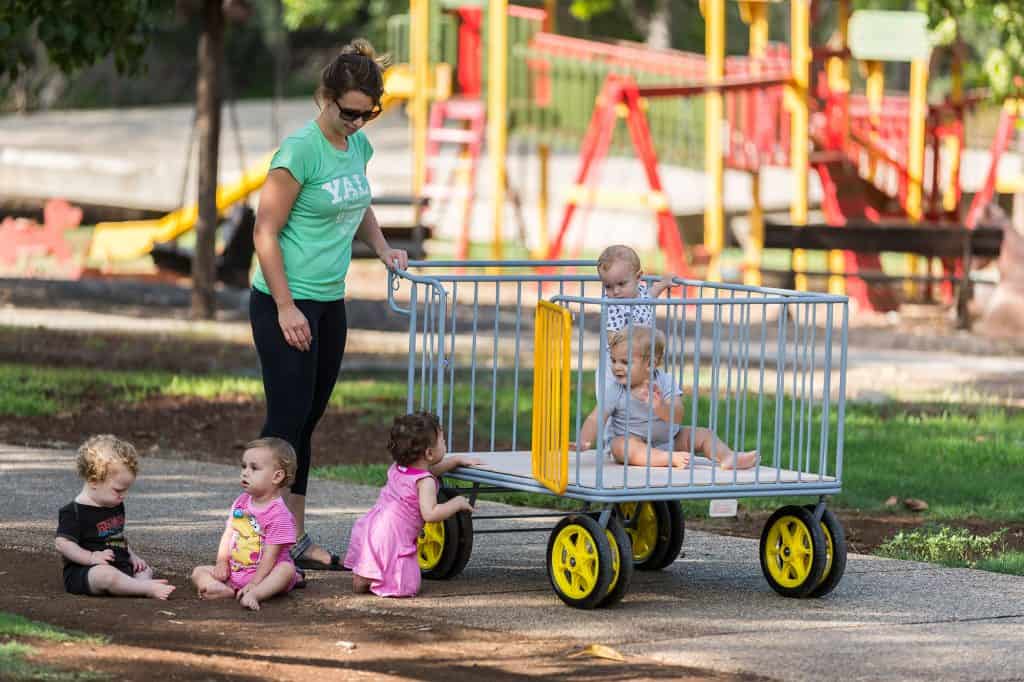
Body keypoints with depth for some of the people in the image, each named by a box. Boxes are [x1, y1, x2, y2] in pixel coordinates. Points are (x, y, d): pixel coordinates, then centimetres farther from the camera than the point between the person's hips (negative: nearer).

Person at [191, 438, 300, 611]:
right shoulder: (240, 503, 6)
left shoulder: (278, 514, -15)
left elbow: (270, 554, -19)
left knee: (287, 569, -34)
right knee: (198, 572, -5)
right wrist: (222, 562, -5)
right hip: (234, 571, 6)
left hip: (262, 572, -6)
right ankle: (228, 590, -33)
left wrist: (254, 583, -24)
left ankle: (255, 594, -52)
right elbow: (228, 534, 10)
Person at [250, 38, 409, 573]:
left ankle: (295, 538, 17)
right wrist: (286, 308, -18)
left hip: (329, 302, 8)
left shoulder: (358, 145, 7)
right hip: (285, 301, -8)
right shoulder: (301, 150, -16)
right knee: (287, 418, -9)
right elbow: (266, 233, -16)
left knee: (307, 420, 11)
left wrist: (382, 249, 11)